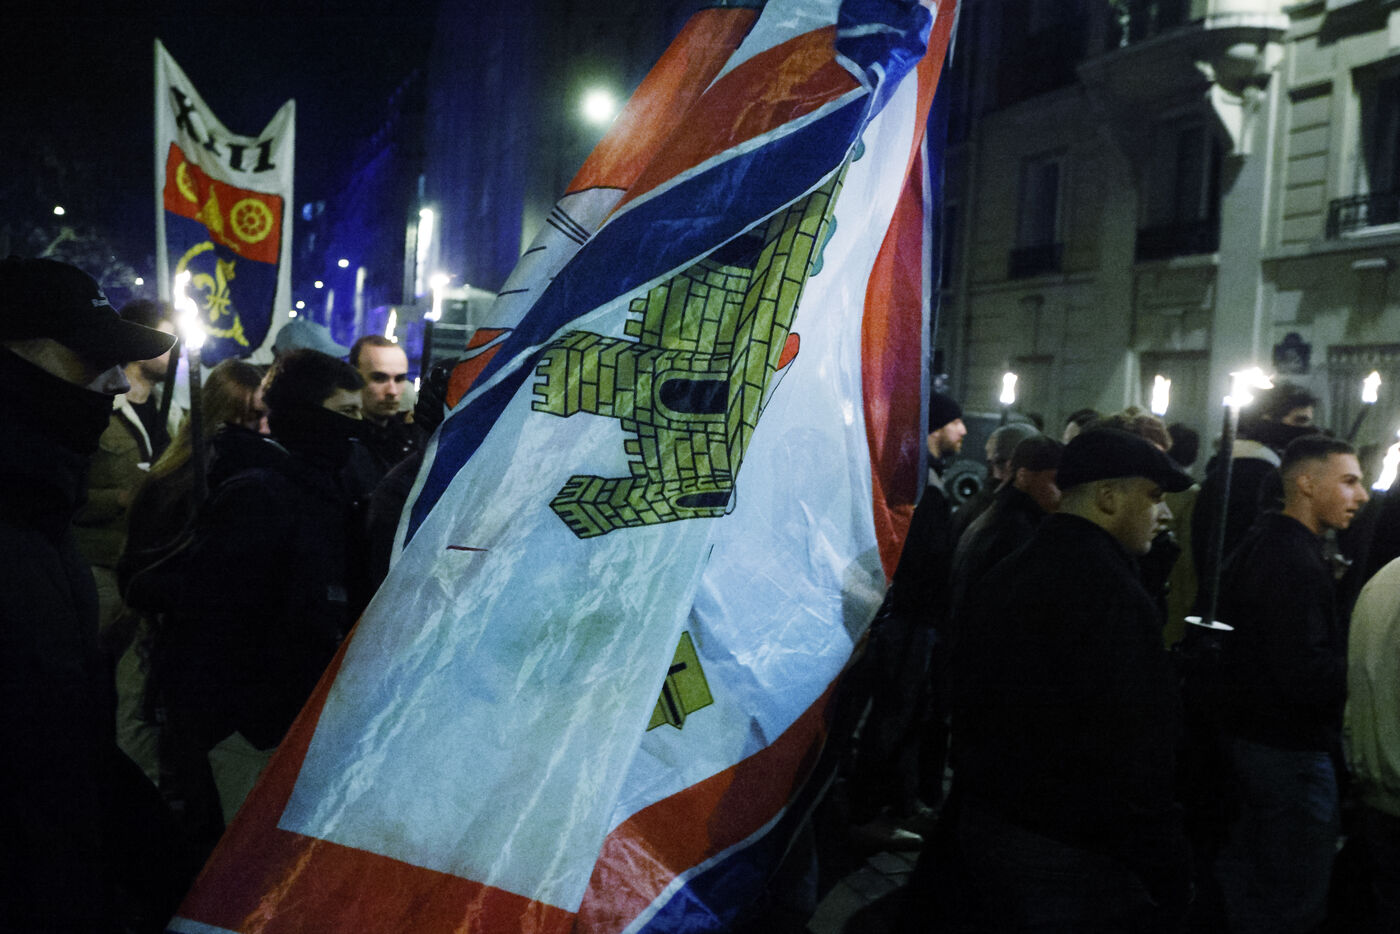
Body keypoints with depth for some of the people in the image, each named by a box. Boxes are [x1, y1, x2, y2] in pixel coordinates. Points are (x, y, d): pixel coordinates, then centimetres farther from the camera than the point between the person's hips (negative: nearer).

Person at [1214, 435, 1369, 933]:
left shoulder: (1257, 546, 11)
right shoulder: (1295, 564, -22)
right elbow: (1310, 676, -27)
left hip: (1247, 737, 10)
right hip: (1292, 753, -10)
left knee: (1245, 883, 21)